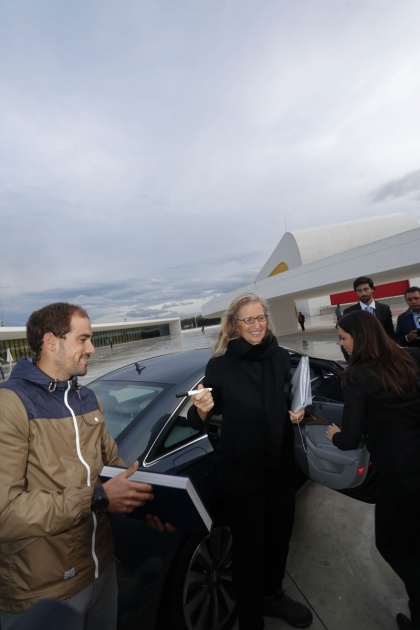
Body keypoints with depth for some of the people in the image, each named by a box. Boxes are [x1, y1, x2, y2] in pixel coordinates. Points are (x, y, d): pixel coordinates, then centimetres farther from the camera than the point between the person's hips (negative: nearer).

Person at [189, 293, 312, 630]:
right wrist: (202, 409, -31)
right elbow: (203, 419, -10)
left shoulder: (281, 357, -5)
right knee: (249, 544, 13)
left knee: (280, 535, 25)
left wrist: (297, 413, -8)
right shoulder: (220, 365, -17)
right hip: (241, 472, -4)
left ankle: (272, 595, 55)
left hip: (281, 466, 5)